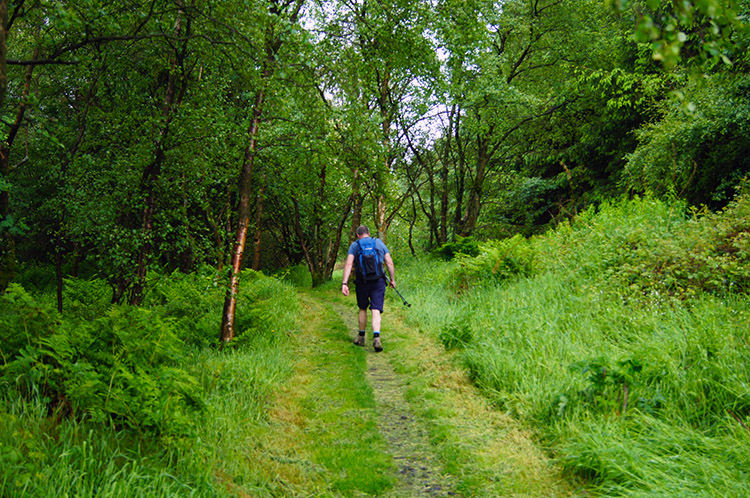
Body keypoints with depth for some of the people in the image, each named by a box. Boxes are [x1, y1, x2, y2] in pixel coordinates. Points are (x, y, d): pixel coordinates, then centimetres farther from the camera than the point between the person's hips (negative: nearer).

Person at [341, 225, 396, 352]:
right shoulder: (380, 243, 10)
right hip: (378, 282, 0)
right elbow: (389, 263, 6)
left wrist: (344, 283, -12)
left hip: (362, 282, 0)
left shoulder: (355, 245, 4)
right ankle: (376, 337, -22)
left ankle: (361, 337, 27)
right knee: (376, 311, -3)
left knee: (362, 309, 17)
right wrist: (392, 280, 16)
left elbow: (349, 264, -8)